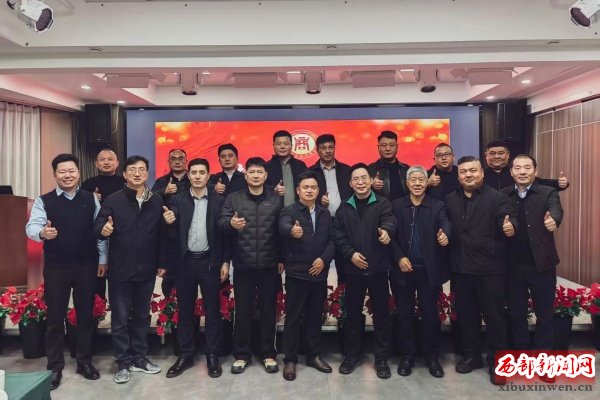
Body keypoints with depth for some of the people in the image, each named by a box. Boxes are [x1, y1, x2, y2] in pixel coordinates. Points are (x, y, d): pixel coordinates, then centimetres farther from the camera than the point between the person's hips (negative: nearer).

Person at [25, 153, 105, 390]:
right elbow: (31, 226, -10)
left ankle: (85, 362, 26)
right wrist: (42, 233, -34)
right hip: (55, 267, -1)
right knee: (55, 317, 8)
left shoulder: (91, 199, 3)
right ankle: (54, 367, 22)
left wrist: (102, 259, 1)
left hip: (86, 265, 1)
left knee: (86, 314, 11)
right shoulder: (44, 201, 0)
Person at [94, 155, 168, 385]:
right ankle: (123, 363, 20)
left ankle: (139, 358, 28)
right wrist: (103, 230, -33)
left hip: (147, 270, 2)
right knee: (120, 317, 7)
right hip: (120, 270, -2)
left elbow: (162, 234, 4)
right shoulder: (113, 200, -3)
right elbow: (97, 226, -9)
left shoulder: (157, 201, 3)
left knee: (142, 315, 14)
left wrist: (162, 263, 3)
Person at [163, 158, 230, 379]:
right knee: (185, 310, 10)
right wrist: (169, 222, -30)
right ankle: (185, 355, 24)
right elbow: (173, 231, -8)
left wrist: (225, 261, -4)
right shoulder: (178, 200, 3)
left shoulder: (219, 200, 0)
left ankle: (212, 356, 19)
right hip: (185, 262, 1)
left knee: (212, 310, 6)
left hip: (210, 262, -1)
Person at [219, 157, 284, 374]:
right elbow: (220, 223, -5)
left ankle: (268, 354, 23)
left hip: (269, 265, 0)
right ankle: (241, 354, 22)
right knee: (242, 310, 7)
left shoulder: (276, 199, 5)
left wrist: (282, 258, -2)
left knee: (268, 310, 9)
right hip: (243, 265, 0)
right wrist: (230, 223, -29)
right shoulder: (233, 198, 5)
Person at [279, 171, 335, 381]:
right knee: (293, 317, 4)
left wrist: (324, 258, -12)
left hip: (319, 273, 4)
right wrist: (292, 231, -50)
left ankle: (314, 355, 28)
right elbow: (283, 227, -26)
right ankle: (290, 359, 15)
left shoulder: (325, 214, 10)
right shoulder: (289, 211, -4)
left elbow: (332, 240, 5)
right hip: (296, 273, -4)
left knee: (315, 316, 14)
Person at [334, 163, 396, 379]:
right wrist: (351, 254, -11)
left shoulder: (382, 203, -1)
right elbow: (339, 236, 4)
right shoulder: (344, 208, 7)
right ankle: (351, 355, 26)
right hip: (353, 269, 2)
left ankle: (381, 358, 21)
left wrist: (387, 231, -43)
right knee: (353, 313, 11)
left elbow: (389, 220, -20)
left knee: (381, 313, 6)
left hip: (378, 268, -2)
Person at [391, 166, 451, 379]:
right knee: (404, 314, 9)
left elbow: (446, 225, -16)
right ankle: (407, 355, 25)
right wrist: (399, 258, -11)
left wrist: (445, 235, -39)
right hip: (403, 269, 1)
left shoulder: (437, 206, 2)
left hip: (428, 269, -1)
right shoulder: (396, 206, 4)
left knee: (430, 313, 7)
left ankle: (432, 356, 25)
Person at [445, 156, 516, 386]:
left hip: (490, 267, -4)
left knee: (494, 315, 5)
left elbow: (508, 218, -17)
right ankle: (472, 355, 32)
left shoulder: (496, 197, -5)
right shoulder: (450, 200, 10)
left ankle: (497, 362, 22)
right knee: (466, 314, 15)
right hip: (461, 267, 5)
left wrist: (510, 227, -37)